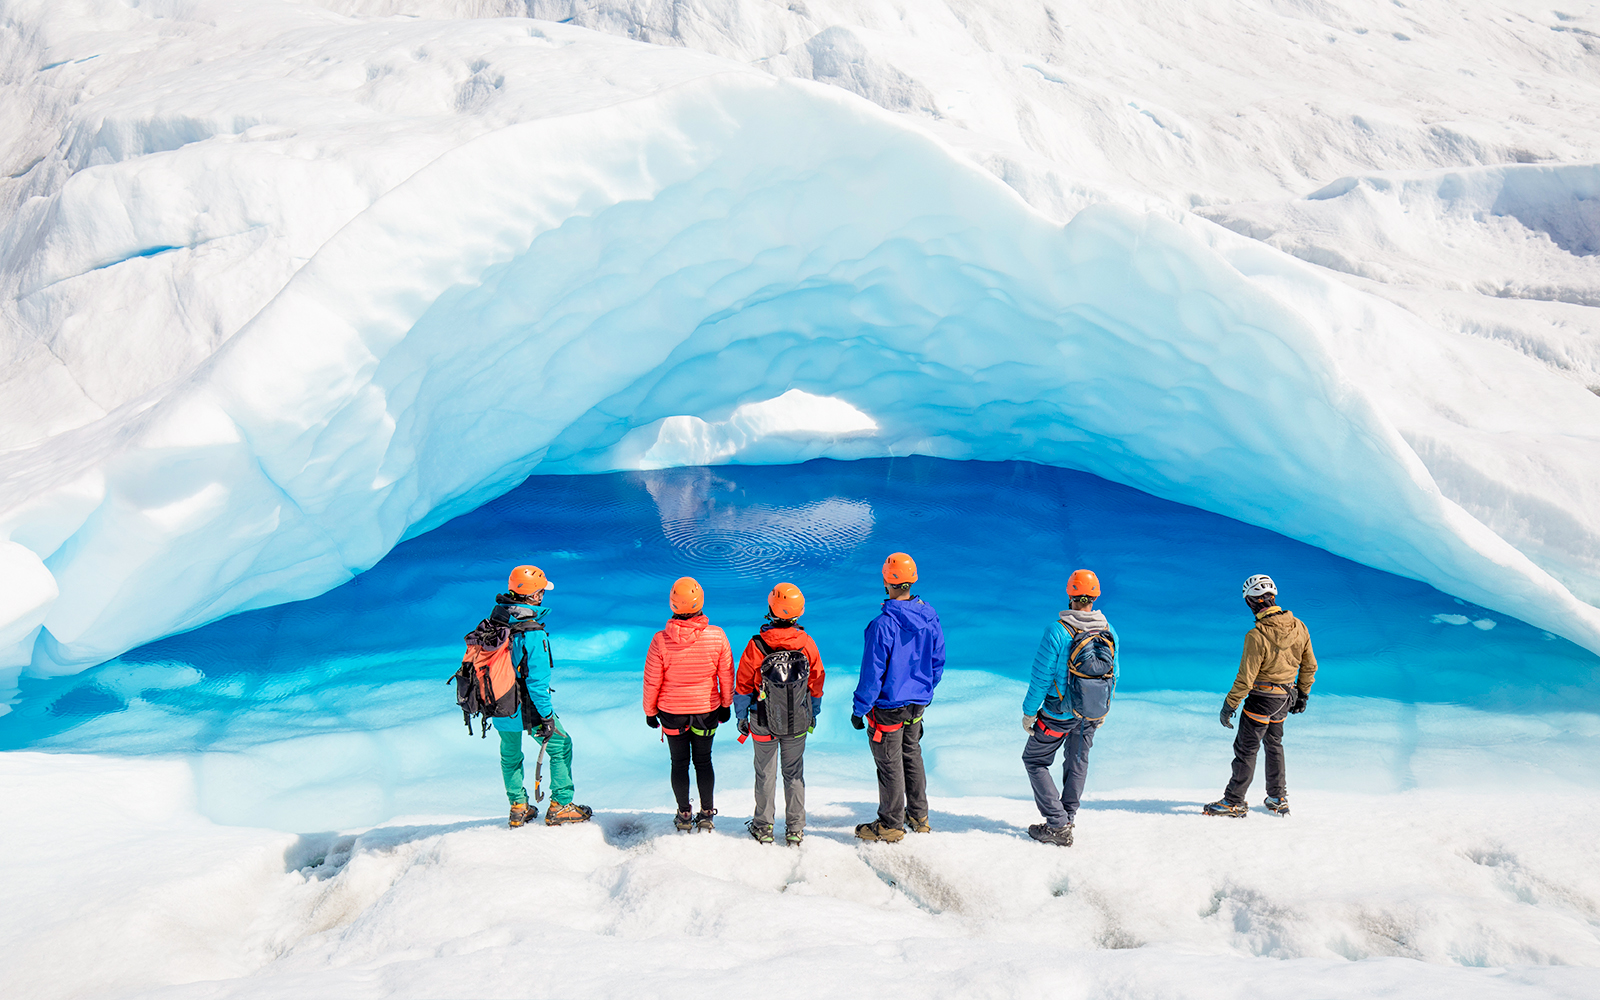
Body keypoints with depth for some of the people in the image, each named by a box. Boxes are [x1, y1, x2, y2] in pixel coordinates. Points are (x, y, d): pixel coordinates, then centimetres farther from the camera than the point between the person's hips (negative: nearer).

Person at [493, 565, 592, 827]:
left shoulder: (494, 619, -4)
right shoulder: (532, 633, -26)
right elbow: (537, 680, -25)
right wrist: (547, 716, -17)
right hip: (529, 707, -6)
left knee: (510, 754, 24)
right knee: (560, 746, 12)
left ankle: (518, 807, 32)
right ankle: (560, 806, 16)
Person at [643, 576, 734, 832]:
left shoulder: (661, 640, -20)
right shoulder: (717, 636, -17)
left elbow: (651, 681, -9)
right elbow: (726, 676, -4)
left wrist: (650, 711, 6)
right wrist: (726, 705, 12)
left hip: (672, 712, -1)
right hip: (707, 710, 1)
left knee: (679, 763, 15)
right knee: (704, 761, 16)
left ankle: (684, 815, 25)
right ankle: (706, 814, 24)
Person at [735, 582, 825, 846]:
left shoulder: (756, 646, -19)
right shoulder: (807, 643, -11)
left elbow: (743, 686, -8)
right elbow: (816, 683, 1)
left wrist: (741, 716, 7)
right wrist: (813, 715, 15)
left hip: (764, 724, -2)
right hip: (799, 724, 2)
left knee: (765, 773, 13)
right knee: (794, 773, 14)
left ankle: (764, 827, 24)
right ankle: (795, 829, 20)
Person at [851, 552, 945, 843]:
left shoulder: (883, 624, -25)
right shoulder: (930, 618, -4)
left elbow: (872, 672, -21)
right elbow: (938, 663, 7)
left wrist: (859, 709, -10)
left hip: (888, 708, -7)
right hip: (917, 704, 7)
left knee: (889, 763, 6)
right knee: (912, 755, 23)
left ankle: (891, 824, 19)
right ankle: (918, 816, 35)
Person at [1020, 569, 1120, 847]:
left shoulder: (1058, 631, -22)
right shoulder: (1109, 632, -6)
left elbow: (1041, 676, -18)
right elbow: (1112, 676, 5)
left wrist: (1029, 711, -6)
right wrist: (1104, 710, 20)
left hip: (1058, 714, -5)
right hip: (1091, 715, 5)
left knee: (1035, 761, 11)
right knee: (1077, 762, 24)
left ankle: (1058, 826, 6)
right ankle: (1067, 819, 34)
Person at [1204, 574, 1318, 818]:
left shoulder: (1257, 635, -26)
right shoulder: (1299, 627, -4)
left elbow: (1246, 677, -22)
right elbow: (1309, 666, 7)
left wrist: (1229, 706, -11)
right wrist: (1302, 694, 21)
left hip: (1262, 698, -7)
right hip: (1286, 697, 7)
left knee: (1246, 748, 3)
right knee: (1274, 744, 23)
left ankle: (1234, 801, 10)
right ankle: (1278, 799, 30)